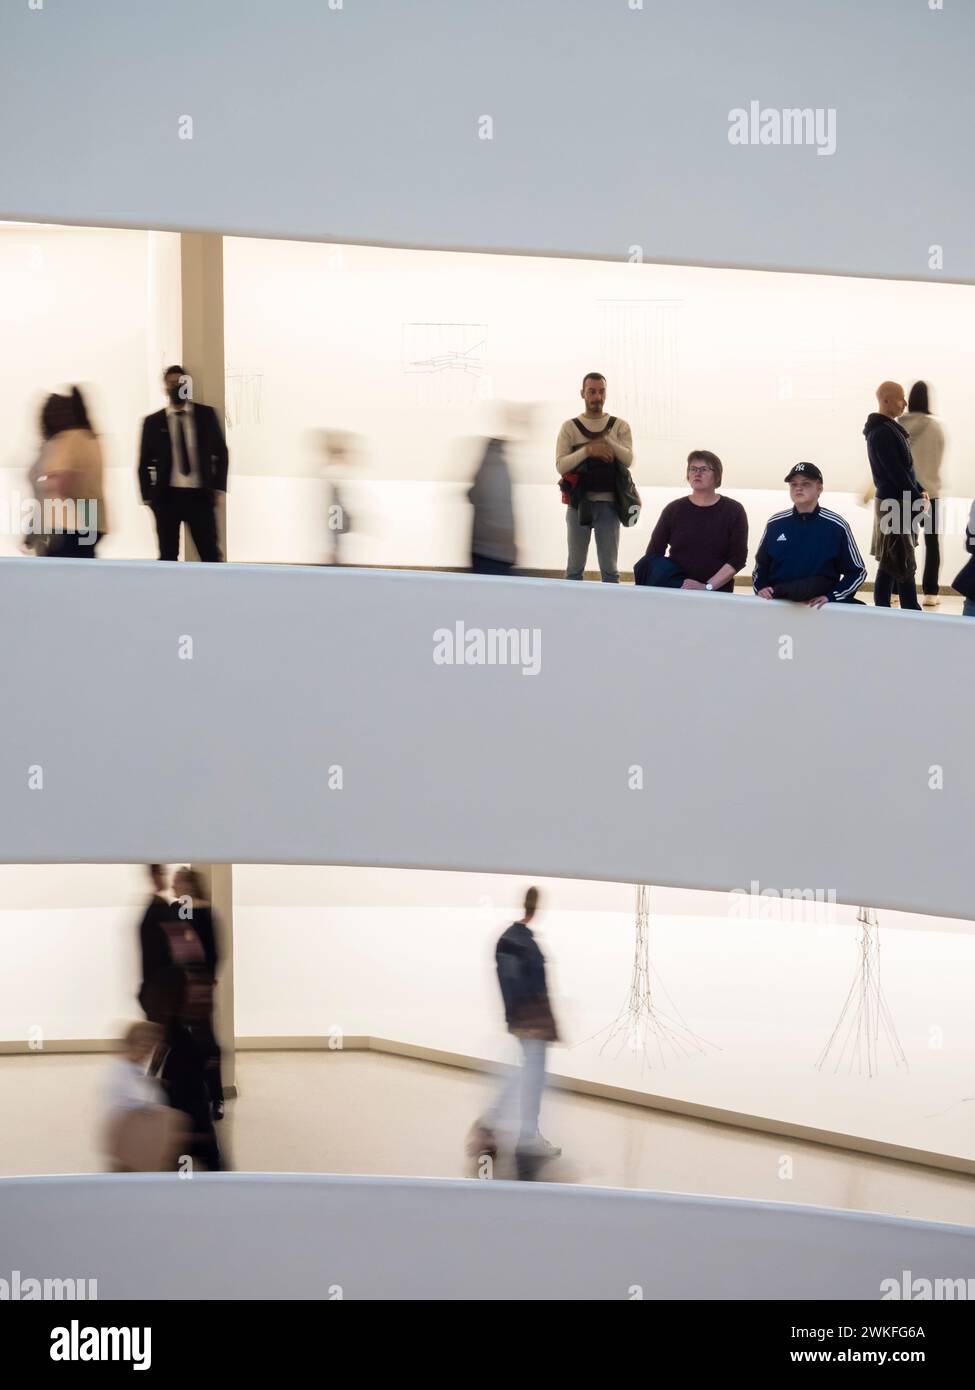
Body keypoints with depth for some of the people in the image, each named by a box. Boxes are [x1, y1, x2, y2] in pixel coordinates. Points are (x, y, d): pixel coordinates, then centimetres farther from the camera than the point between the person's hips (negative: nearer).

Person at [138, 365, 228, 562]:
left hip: (200, 496, 0)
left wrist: (218, 487, 2)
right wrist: (148, 497, 1)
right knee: (168, 557, 4)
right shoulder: (153, 422, 4)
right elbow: (144, 463, 8)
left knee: (211, 554, 0)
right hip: (167, 497, 0)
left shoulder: (206, 414, 6)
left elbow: (221, 451, 11)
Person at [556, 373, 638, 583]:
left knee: (610, 569, 4)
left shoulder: (619, 426, 9)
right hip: (579, 503, 0)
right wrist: (588, 450, -18)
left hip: (608, 504, 0)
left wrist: (606, 440, -16)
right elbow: (561, 465, -5)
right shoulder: (570, 427, 7)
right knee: (575, 567, 5)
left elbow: (628, 460, -5)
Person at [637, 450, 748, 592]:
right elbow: (653, 554, 6)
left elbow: (738, 558, -3)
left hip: (716, 593, -3)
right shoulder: (674, 509, 9)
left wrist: (707, 587, -14)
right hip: (674, 586, 3)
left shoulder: (733, 511, 4)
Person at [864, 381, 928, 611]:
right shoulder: (882, 433, -16)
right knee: (904, 564, -6)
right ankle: (911, 611, -4)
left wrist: (919, 490, 9)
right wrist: (916, 498, -14)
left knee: (890, 562, 11)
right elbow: (896, 472, -19)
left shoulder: (890, 429, 15)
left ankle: (882, 608, 15)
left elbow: (905, 466, 19)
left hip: (898, 502, 10)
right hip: (895, 504, -10)